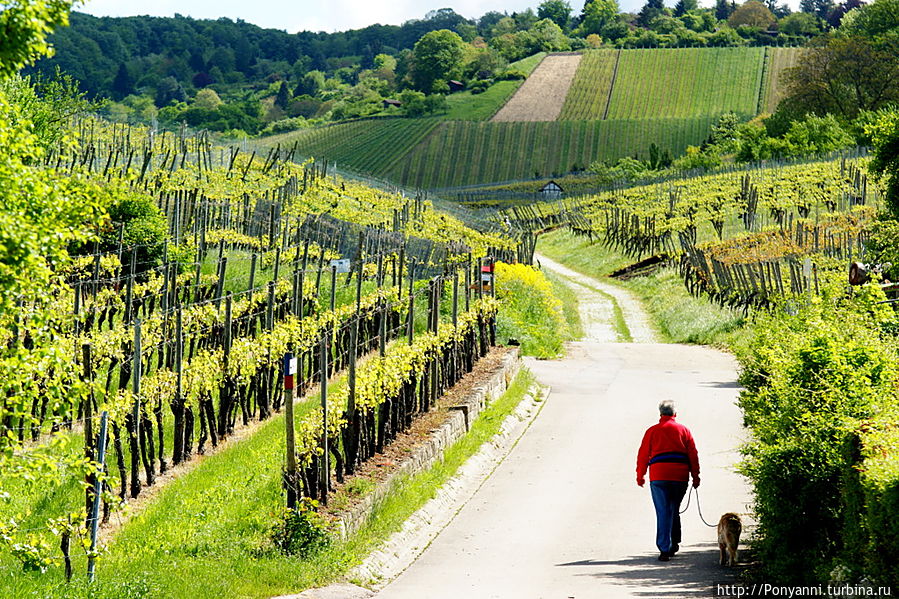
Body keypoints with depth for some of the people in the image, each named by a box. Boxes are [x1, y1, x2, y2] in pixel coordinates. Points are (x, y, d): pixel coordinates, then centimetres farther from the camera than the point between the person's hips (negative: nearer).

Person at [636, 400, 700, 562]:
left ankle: (665, 549, -10)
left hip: (659, 476, -2)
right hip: (680, 476, 2)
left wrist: (640, 476, 17)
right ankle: (674, 542, 23)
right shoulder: (684, 430, 9)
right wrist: (695, 476, 12)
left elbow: (643, 455, 7)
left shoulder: (652, 431, 6)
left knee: (663, 512, -3)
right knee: (674, 510, 18)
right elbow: (693, 455, 7)